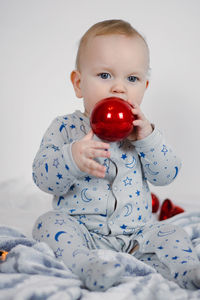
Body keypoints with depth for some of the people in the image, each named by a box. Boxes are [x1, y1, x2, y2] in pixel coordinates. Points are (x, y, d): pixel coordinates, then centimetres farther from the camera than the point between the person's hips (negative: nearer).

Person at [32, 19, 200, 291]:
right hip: (79, 228, -2)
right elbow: (43, 179, -12)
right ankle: (83, 261, -44)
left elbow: (167, 175, -3)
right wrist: (72, 159, -34)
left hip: (135, 231, 3)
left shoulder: (142, 129, 3)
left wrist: (147, 138, -19)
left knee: (171, 234, -14)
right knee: (48, 223, -28)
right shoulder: (66, 127, -5)